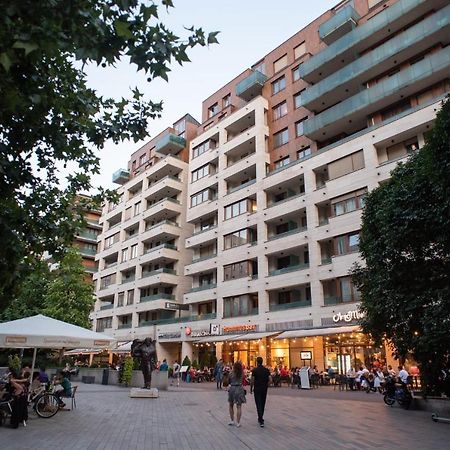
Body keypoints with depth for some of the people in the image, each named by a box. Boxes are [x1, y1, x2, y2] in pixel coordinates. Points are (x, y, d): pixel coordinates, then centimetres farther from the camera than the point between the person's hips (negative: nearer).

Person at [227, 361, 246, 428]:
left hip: (232, 389, 0)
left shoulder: (231, 374, -4)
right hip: (240, 389, 0)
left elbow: (229, 382, 6)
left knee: (231, 406, 17)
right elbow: (243, 381, 7)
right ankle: (238, 422, 3)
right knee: (239, 407, 4)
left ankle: (232, 421, 19)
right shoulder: (242, 374, -3)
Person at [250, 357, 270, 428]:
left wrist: (251, 388, 0)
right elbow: (269, 379, -2)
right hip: (264, 389, 4)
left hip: (257, 389, -4)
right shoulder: (266, 370, 0)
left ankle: (261, 421, -11)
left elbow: (252, 380, -11)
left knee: (258, 404, -3)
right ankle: (260, 418, 31)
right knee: (263, 404, 17)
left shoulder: (254, 370, -10)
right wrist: (266, 386, 11)